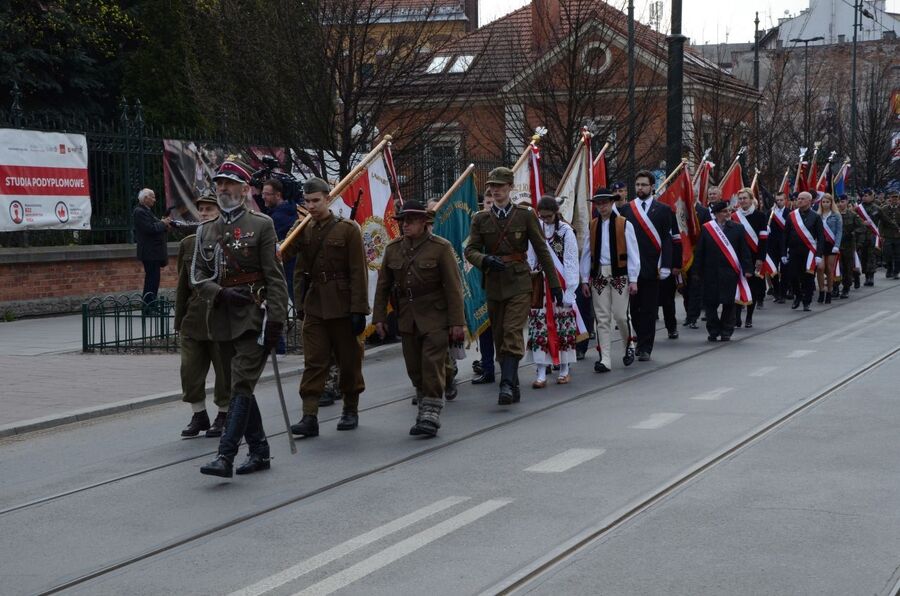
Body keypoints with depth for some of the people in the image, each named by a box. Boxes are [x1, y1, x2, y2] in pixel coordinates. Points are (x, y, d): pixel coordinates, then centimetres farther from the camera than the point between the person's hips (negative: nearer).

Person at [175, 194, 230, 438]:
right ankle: (199, 416, 18)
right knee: (190, 370, 4)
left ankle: (224, 416, 19)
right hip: (194, 318, 4)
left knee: (225, 370, 4)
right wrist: (179, 320, 9)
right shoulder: (188, 244, 9)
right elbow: (182, 285, 12)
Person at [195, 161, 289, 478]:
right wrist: (222, 293, -12)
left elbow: (275, 276, -6)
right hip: (223, 319, 6)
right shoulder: (206, 231, 12)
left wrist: (276, 319, -14)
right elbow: (197, 276, 7)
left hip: (253, 317, -6)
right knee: (241, 385, 12)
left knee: (241, 385, -12)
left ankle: (225, 455, -16)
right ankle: (259, 452, 21)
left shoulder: (261, 225, -3)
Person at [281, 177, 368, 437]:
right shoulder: (304, 230, 8)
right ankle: (309, 417, -6)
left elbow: (358, 272, -9)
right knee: (313, 361, -3)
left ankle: (351, 410, 24)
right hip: (314, 306, 3)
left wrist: (359, 309, -13)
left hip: (342, 306, -3)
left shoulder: (348, 229, -6)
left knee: (349, 360, 8)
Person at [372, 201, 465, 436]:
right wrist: (379, 317, 7)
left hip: (435, 318, -5)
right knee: (414, 368, 8)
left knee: (433, 366, -10)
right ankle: (425, 411, 20)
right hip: (407, 318, 5)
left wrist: (457, 322, -12)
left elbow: (453, 286, -8)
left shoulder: (441, 247, -6)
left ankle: (431, 415, -6)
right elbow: (383, 286, 12)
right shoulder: (393, 249, 8)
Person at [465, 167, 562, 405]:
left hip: (519, 283, -3)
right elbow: (470, 250, 3)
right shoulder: (481, 219, 8)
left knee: (513, 333, -17)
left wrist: (554, 283, 3)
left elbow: (542, 250, 4)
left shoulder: (525, 215, 1)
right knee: (499, 336, 6)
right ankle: (513, 387, 16)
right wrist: (485, 260, -19)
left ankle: (507, 385, -24)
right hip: (494, 284, 4)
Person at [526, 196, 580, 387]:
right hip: (540, 285, 3)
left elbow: (570, 262, -7)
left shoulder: (566, 231, -6)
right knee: (539, 327, -2)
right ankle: (541, 373, -2)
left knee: (563, 327, 3)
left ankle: (564, 369, 14)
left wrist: (569, 291, -10)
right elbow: (531, 258, 11)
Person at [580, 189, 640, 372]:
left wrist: (633, 280, -6)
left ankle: (629, 346, 25)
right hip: (598, 276, 3)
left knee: (620, 315, -3)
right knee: (602, 318, 1)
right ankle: (605, 359, 3)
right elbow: (587, 254, 10)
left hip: (619, 275, -3)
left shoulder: (624, 224, -2)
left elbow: (633, 253, -3)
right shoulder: (592, 226, 8)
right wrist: (585, 280, 7)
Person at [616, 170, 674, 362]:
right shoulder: (626, 209, 8)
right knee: (632, 308, 5)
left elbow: (667, 240, -1)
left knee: (649, 310, 0)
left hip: (651, 268, -2)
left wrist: (665, 266, -10)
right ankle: (642, 339, 22)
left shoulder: (662, 210, 3)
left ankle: (645, 348, 5)